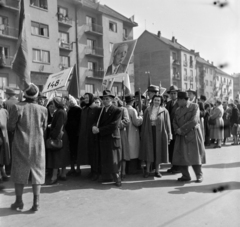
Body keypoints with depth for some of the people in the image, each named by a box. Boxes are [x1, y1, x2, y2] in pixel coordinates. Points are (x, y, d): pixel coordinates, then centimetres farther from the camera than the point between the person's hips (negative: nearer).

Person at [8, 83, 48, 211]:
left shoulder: (17, 107, -12)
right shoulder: (43, 110, -7)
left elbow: (10, 127, -8)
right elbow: (44, 129, 2)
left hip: (21, 145, -1)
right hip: (38, 145, 1)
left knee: (19, 172, 14)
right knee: (37, 173, 10)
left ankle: (19, 201, 23)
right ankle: (36, 203, 11)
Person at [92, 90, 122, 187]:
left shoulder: (117, 111, -6)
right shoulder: (100, 110, 14)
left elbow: (114, 125, -16)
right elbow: (98, 123, 14)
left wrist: (99, 130, -17)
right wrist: (95, 127, -11)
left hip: (112, 138, -5)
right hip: (102, 139, 5)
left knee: (113, 160, 0)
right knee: (104, 160, 8)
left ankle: (117, 178, 9)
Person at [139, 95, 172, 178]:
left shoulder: (164, 111, 1)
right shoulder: (147, 110, 5)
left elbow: (167, 124, 1)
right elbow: (144, 123, 7)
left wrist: (169, 136, -2)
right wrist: (142, 134, 3)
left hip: (160, 134, -1)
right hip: (149, 133, 1)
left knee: (158, 152, 5)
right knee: (148, 151, 2)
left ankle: (157, 171, 15)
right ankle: (147, 170, 10)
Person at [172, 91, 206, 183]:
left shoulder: (194, 106, -5)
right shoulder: (178, 110, 12)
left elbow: (194, 121, -15)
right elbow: (174, 122, 10)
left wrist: (182, 129, -12)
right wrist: (177, 130, -11)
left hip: (193, 134, -5)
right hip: (181, 136, 5)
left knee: (195, 155, 1)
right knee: (181, 156, 3)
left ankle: (199, 176, 16)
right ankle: (185, 175, 17)